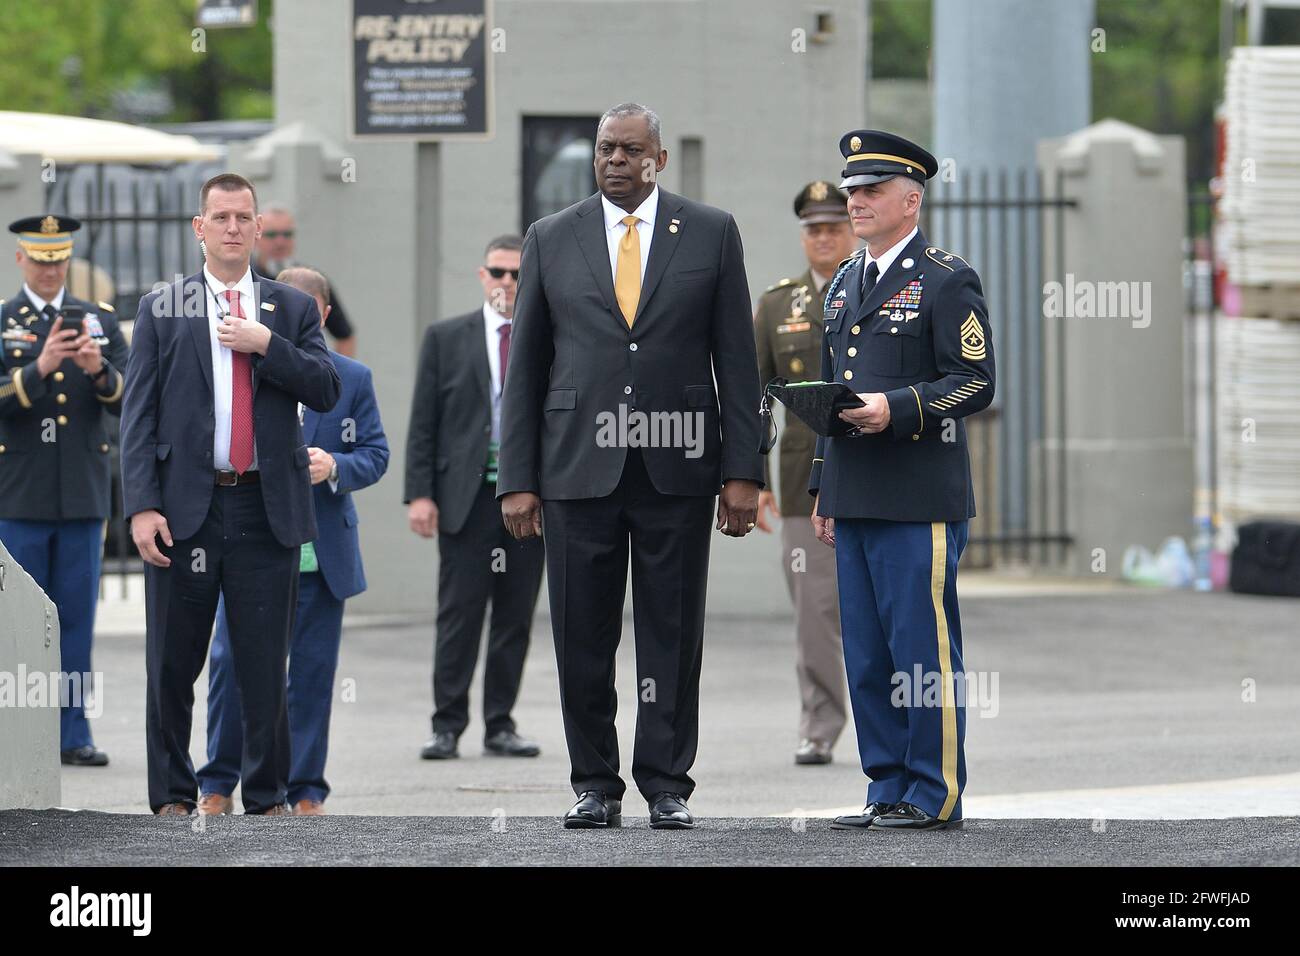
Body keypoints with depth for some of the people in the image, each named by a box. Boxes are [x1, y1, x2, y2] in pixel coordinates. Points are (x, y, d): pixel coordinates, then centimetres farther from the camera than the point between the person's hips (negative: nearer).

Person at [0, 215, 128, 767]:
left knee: (76, 618, 4)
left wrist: (99, 371, -19)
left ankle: (73, 735, 7)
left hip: (83, 494, 2)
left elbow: (128, 402, 1)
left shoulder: (100, 321, 10)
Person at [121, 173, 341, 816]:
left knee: (266, 665, 2)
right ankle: (173, 797, 13)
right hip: (186, 507, -1)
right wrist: (142, 506, -8)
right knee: (172, 665, 3)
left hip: (267, 508, 1)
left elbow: (326, 390, 1)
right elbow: (139, 414, 2)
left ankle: (266, 798, 10)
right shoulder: (162, 310, 8)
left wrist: (266, 344, -11)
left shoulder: (293, 309, 12)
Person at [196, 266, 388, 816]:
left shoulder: (352, 379, 7)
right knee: (232, 664, -4)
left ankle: (305, 789, 11)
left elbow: (375, 455, 4)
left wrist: (334, 467, -16)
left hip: (321, 557, 1)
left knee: (312, 672, 3)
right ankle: (218, 783, 11)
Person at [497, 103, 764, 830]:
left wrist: (743, 471, -2)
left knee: (673, 634, 1)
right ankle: (596, 788, 10)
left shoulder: (710, 233, 6)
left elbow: (737, 360, 4)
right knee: (583, 636, 1)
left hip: (676, 466, -1)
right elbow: (526, 367, 8)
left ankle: (668, 786, 9)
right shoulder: (552, 239, 8)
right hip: (579, 468, 1)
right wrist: (518, 478, 2)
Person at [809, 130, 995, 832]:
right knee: (867, 659, 8)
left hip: (919, 501, -8)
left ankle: (935, 796, -2)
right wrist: (823, 491, 19)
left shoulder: (946, 280, -4)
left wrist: (897, 408, -21)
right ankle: (889, 791, 14)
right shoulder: (845, 283, 20)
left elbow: (977, 383, -10)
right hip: (855, 502, 8)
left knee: (924, 652, -6)